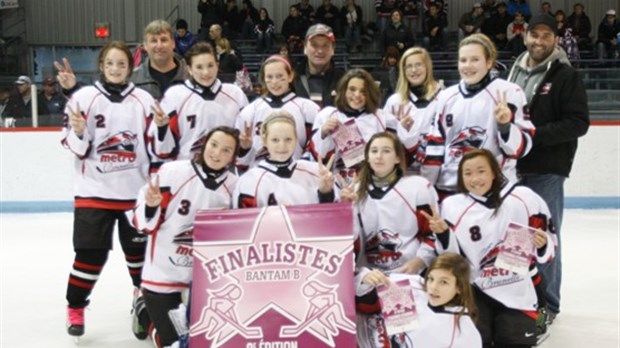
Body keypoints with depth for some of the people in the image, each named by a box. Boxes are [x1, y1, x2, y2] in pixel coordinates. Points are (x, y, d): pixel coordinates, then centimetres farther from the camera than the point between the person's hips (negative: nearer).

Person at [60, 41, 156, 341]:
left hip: (135, 189, 2)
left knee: (139, 246, 13)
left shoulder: (143, 99, 3)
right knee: (91, 252, -2)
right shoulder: (84, 97, -3)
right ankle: (75, 308, 16)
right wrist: (79, 132, -21)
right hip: (94, 189, -2)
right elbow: (74, 145, -1)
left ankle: (144, 296, 36)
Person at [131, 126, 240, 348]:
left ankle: (183, 314, 39)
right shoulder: (172, 172, -15)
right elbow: (143, 221, -11)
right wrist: (152, 206, -30)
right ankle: (145, 308, 32)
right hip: (163, 274, -4)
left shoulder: (234, 186, -3)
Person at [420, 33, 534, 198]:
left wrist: (505, 125, -27)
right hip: (448, 189, 5)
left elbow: (521, 146, -8)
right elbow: (435, 145, 11)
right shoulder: (446, 96, 9)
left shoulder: (509, 92, -6)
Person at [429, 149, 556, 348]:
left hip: (518, 291, 0)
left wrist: (543, 245, -19)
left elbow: (548, 242, 2)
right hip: (476, 289, 1)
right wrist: (442, 234, -18)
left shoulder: (524, 197, -9)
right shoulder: (453, 206, -4)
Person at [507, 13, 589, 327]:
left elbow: (578, 123, -11)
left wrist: (535, 134, -19)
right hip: (513, 166, 6)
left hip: (546, 170, -5)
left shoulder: (566, 76, -4)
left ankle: (547, 304, 11)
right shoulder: (514, 72, 13)